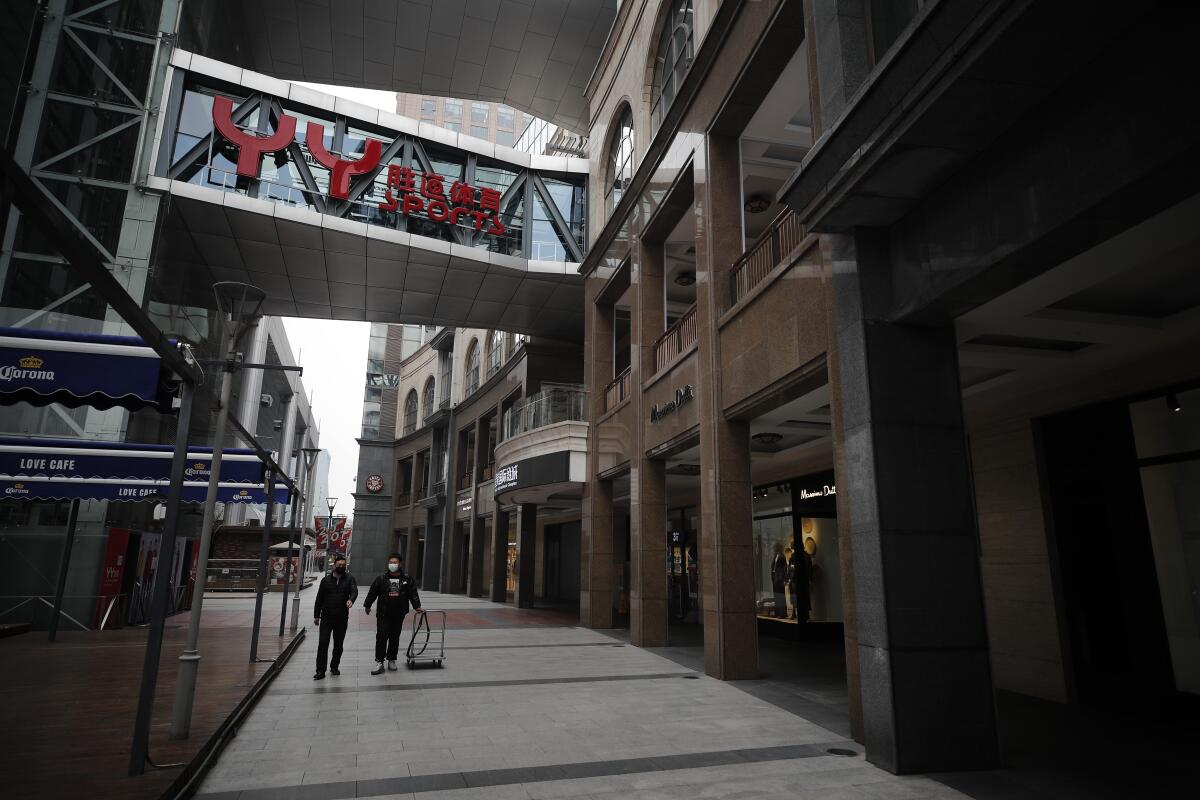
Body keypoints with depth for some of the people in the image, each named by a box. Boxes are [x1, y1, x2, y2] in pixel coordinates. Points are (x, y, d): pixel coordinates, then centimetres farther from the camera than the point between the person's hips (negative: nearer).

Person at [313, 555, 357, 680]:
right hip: (326, 617, 0)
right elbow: (319, 598, 11)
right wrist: (316, 615, 9)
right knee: (323, 643, -7)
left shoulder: (349, 579, 4)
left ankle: (334, 667, 25)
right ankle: (320, 671, -3)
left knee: (338, 645, 10)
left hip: (342, 618, 0)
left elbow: (354, 590, -14)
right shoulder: (326, 580, 7)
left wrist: (351, 599, -36)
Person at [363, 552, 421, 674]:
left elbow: (413, 594, 6)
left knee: (395, 638, 10)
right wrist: (367, 606, 14)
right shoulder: (381, 579, -1)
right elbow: (372, 593, 8)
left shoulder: (407, 579, 1)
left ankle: (392, 660, 22)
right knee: (381, 637, -8)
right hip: (383, 614, -1)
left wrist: (417, 606, 2)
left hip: (399, 615, 1)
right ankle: (379, 662, -4)